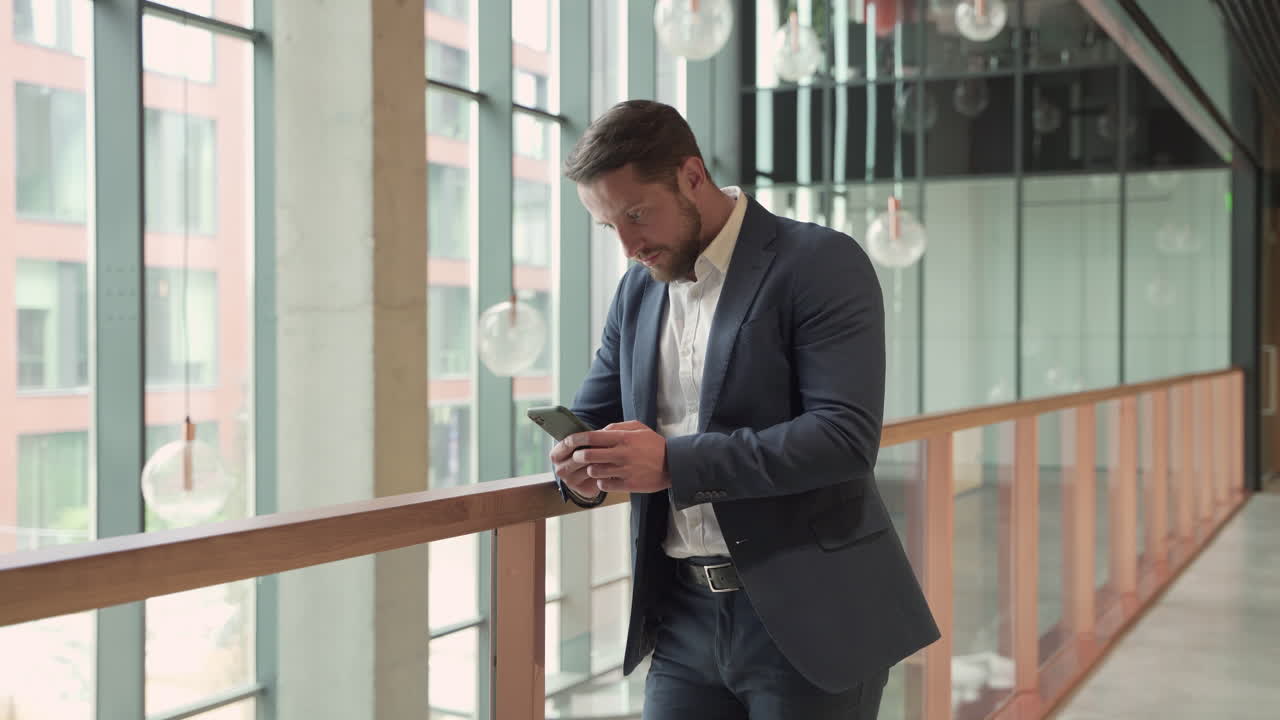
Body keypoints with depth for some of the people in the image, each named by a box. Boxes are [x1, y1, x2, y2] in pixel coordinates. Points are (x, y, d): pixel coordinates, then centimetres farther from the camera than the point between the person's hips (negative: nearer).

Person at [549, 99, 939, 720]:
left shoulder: (822, 265, -10)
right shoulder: (637, 290, 10)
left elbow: (846, 435, -19)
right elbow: (590, 415, 16)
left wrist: (675, 462, -25)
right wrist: (581, 460, -8)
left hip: (805, 619, -5)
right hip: (683, 618, 6)